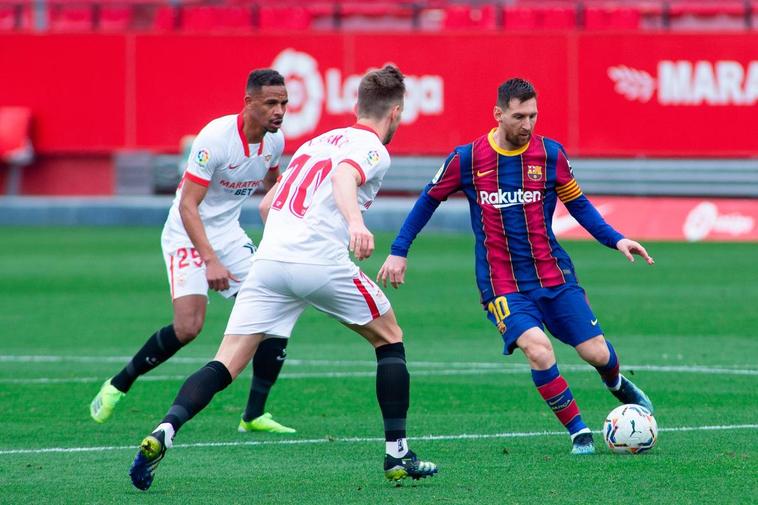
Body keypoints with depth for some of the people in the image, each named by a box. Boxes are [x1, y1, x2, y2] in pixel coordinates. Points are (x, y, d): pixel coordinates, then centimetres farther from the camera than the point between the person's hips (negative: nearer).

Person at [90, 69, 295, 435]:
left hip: (229, 235, 7)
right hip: (187, 235, -7)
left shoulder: (275, 141, -3)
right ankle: (117, 386, 1)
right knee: (188, 326, -22)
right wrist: (210, 261, -35)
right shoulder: (216, 137, -25)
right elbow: (188, 205, -27)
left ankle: (254, 415, 2)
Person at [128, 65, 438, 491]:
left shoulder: (319, 140, 26)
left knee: (226, 364, -1)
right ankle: (398, 453, 14)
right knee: (389, 338, 17)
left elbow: (266, 205, 31)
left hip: (270, 260, 6)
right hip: (321, 261, -6)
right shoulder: (373, 150, 3)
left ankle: (164, 433, -24)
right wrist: (356, 222, -39)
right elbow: (344, 177, -21)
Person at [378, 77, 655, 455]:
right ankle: (579, 433, -7)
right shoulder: (467, 158, -6)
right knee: (538, 350, -25)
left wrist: (615, 240, -2)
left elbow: (577, 203, 11)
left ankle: (616, 383, 38)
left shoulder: (550, 154, -2)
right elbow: (430, 200, 9)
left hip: (554, 274, 2)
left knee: (596, 353, -1)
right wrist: (398, 252, 7)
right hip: (502, 284, -2)